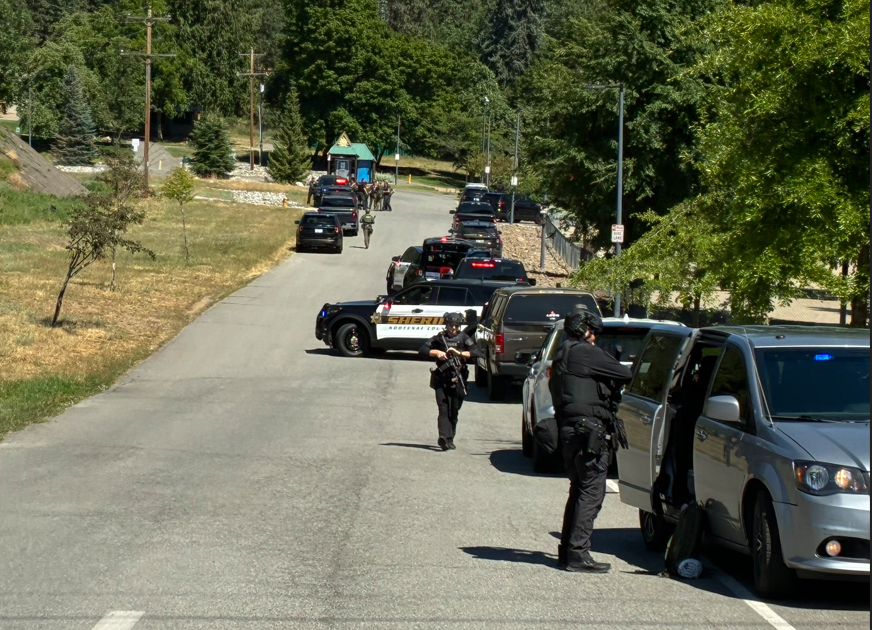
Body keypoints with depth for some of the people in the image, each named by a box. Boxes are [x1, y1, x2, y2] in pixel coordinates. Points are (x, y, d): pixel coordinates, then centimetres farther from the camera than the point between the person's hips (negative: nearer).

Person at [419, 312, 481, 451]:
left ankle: (450, 440, 17)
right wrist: (437, 352, -11)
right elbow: (423, 349, 4)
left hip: (457, 381, 1)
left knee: (454, 412, 7)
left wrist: (459, 353, -19)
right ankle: (444, 438, -22)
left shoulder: (463, 338, 5)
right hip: (441, 380, -1)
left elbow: (475, 352, -7)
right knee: (443, 409, -11)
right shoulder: (439, 338, 7)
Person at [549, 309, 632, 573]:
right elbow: (624, 374, -11)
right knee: (592, 491, -9)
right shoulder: (585, 352, -9)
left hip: (568, 429, 10)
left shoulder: (561, 357, 20)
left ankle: (567, 549, 20)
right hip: (588, 429, -10)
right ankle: (578, 553, -13)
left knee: (579, 489, 18)